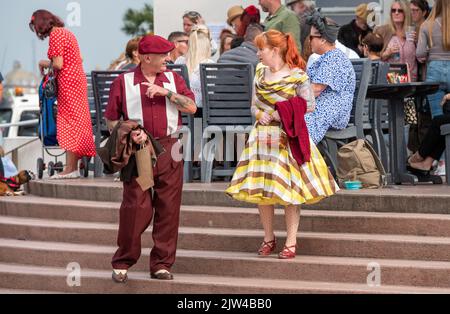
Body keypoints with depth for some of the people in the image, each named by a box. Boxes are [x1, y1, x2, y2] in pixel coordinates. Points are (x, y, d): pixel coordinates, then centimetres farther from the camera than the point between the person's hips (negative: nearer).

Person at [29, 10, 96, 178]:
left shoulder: (55, 35, -12)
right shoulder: (66, 32, 16)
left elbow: (58, 64, -18)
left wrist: (44, 63, 1)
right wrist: (49, 64, 15)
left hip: (68, 82, -9)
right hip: (77, 79, 9)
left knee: (68, 123, -8)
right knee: (76, 123, 8)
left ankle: (70, 168, -10)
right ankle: (74, 167, 10)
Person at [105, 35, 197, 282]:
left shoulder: (173, 79, 13)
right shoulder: (123, 82, 6)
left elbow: (191, 107, 2)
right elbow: (111, 119, 6)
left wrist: (167, 92, -9)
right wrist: (128, 133, -11)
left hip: (169, 149, 3)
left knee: (168, 208, 1)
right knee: (135, 207, -9)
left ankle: (161, 264, 9)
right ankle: (122, 263, 4)